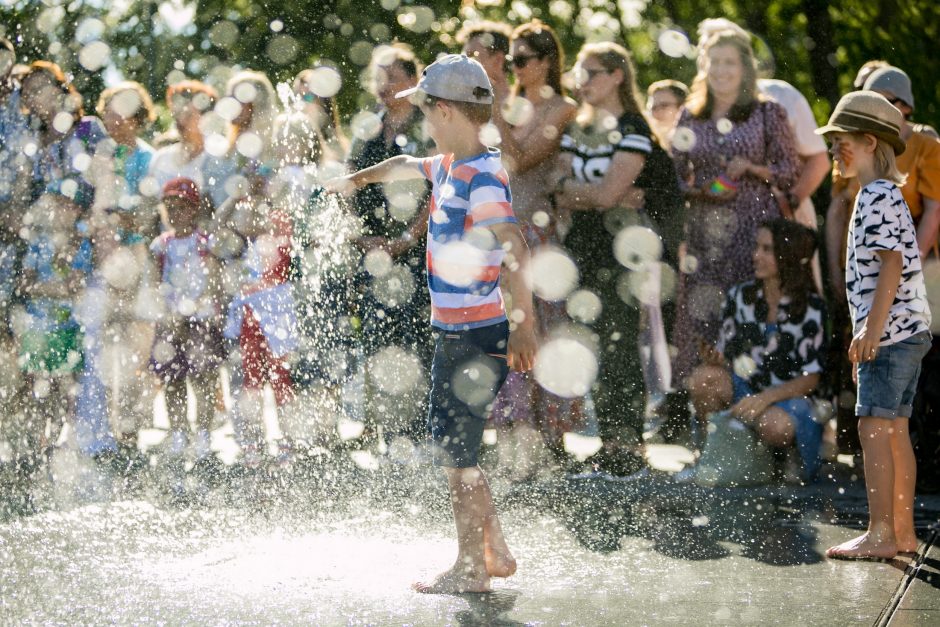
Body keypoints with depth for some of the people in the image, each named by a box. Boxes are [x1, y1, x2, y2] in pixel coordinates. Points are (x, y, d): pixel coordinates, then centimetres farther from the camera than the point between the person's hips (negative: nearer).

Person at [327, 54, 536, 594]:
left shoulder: (482, 176, -20)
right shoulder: (450, 167, 10)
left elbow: (516, 249, -30)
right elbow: (406, 165, 33)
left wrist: (523, 326, -33)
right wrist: (358, 179, 48)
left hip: (476, 339, -9)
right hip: (455, 334, 9)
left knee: (456, 453, -1)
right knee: (454, 448, 16)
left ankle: (470, 570, 9)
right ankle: (495, 553, 24)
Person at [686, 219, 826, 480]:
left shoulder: (810, 308, -6)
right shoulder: (740, 296, 4)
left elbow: (810, 379, -7)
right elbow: (724, 354, 9)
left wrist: (765, 398, -22)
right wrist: (715, 358, -17)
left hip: (785, 399, -3)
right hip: (742, 389, 3)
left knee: (775, 426, -38)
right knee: (702, 377, -28)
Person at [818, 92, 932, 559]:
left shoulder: (877, 196, -12)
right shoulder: (885, 196, 20)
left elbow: (892, 263, -21)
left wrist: (872, 328, -23)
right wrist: (869, 332, 24)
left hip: (891, 329, -11)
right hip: (908, 329, 11)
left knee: (874, 427, -12)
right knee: (895, 430, 11)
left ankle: (880, 534, -15)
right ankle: (903, 532, 14)